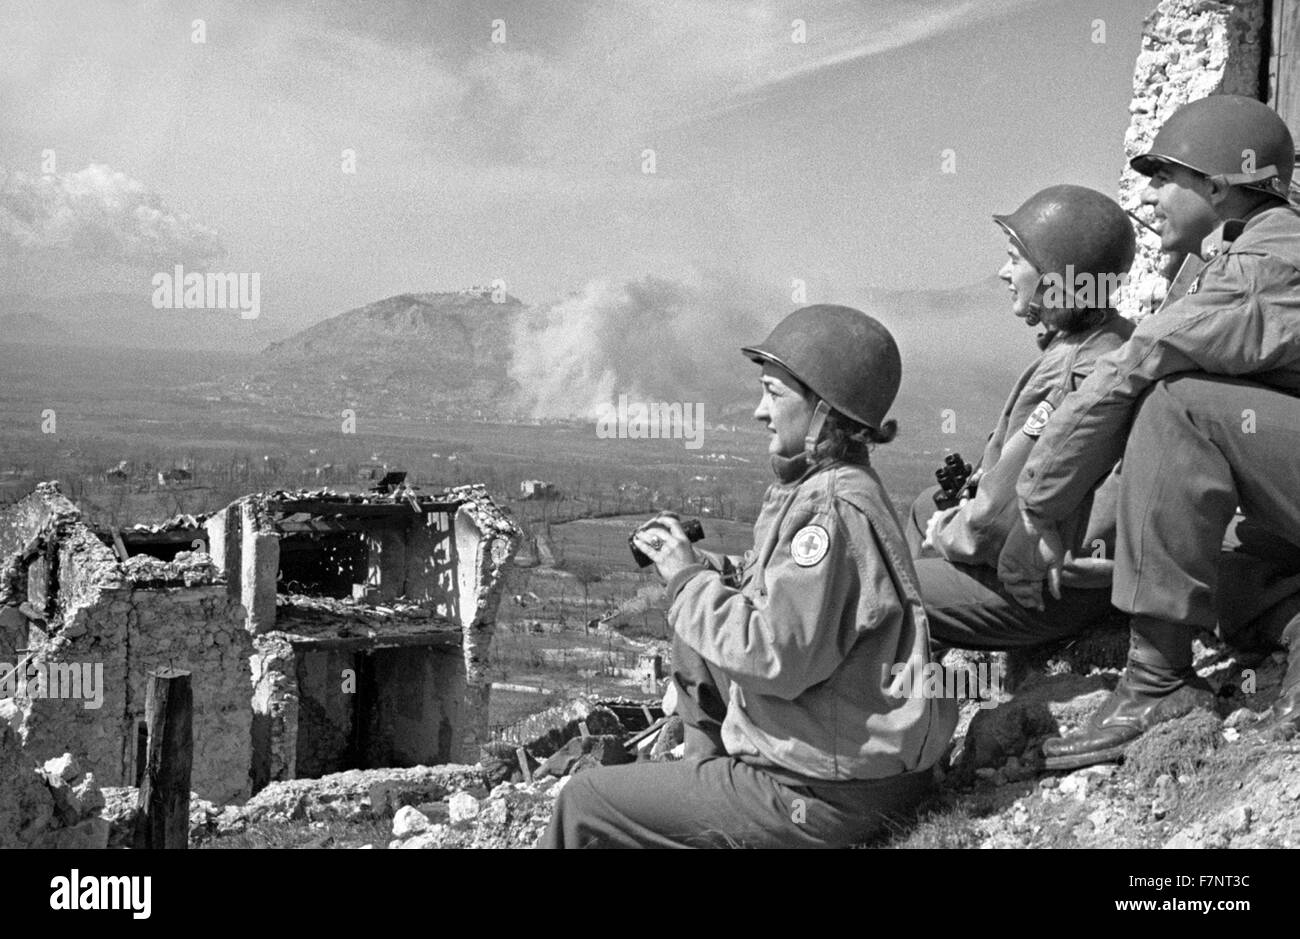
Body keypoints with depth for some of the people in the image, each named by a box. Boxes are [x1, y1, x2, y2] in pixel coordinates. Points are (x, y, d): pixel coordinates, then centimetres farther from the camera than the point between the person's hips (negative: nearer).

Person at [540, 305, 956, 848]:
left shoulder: (833, 508, -23)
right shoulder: (814, 486, 9)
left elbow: (774, 656, -28)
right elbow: (775, 591, 15)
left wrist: (688, 578, -16)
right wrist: (703, 566, 0)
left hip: (830, 798, -10)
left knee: (583, 803, -2)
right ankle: (708, 775, 29)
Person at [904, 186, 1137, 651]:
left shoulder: (1078, 375, -30)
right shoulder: (1114, 338, 2)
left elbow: (994, 517, -25)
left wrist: (948, 538, -6)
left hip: (1052, 591, -10)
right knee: (928, 505, 29)